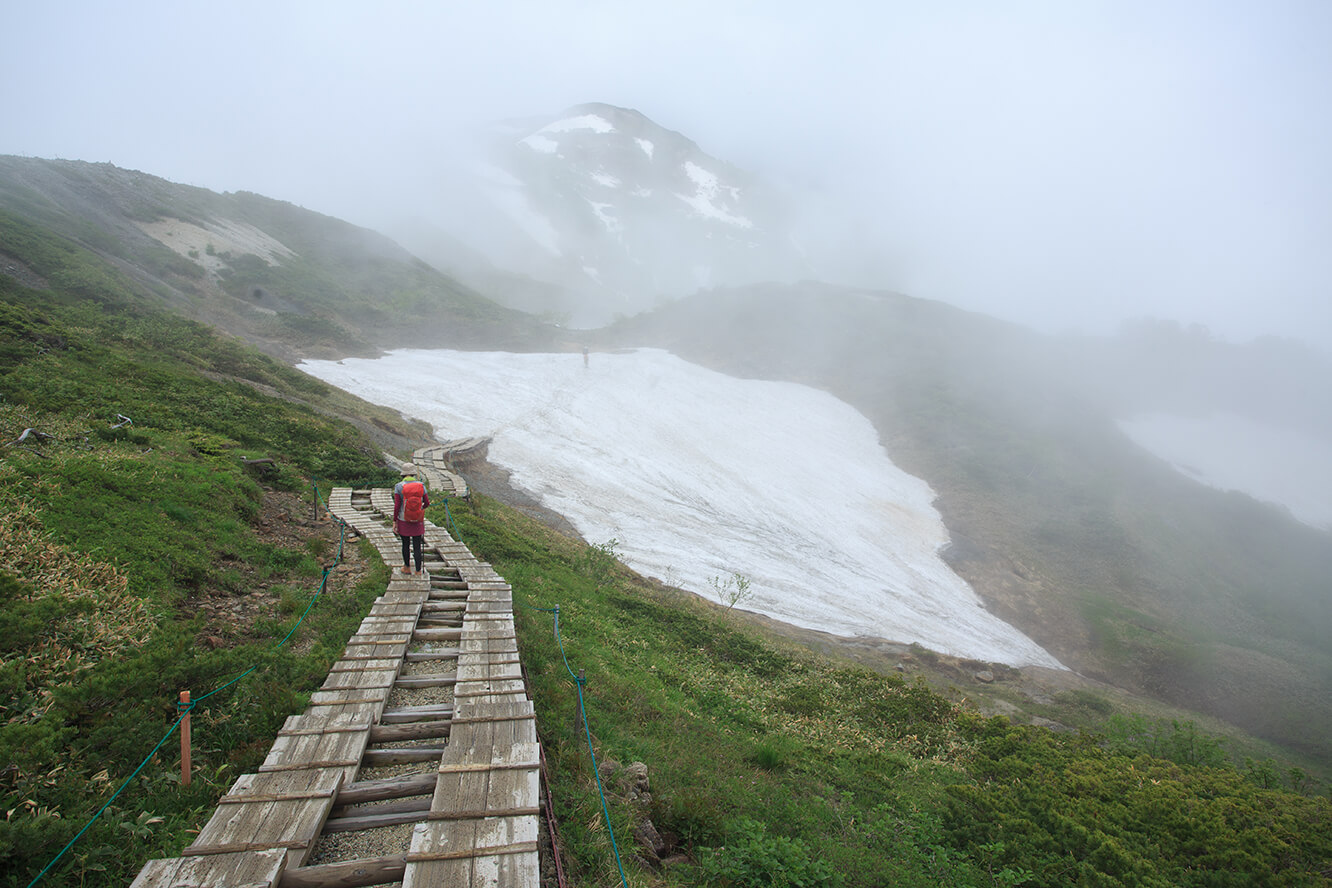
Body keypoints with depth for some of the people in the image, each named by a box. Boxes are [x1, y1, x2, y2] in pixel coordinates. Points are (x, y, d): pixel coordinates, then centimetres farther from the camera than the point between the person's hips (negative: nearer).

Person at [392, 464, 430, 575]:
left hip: (403, 521, 0)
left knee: (406, 544, 18)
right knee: (417, 547, 6)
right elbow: (427, 503, 1)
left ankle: (407, 568, 34)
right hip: (418, 522, 0)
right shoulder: (421, 485, -6)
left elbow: (397, 506, -12)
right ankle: (418, 571, 8)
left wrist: (394, 521, -4)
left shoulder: (399, 486, -10)